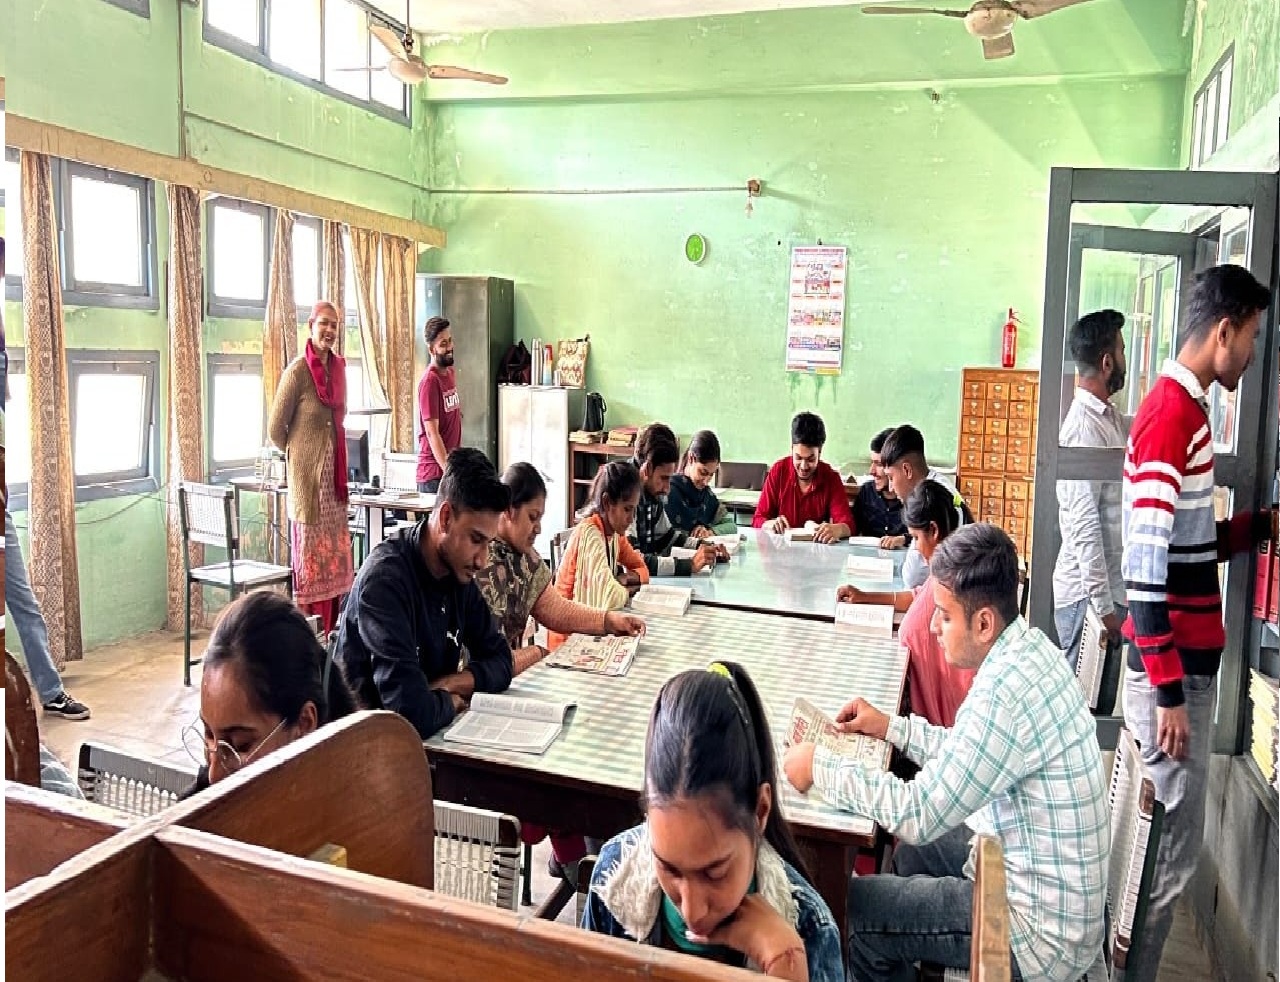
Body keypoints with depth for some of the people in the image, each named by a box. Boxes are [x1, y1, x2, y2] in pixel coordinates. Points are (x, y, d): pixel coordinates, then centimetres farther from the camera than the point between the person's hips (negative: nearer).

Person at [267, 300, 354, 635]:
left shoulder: (338, 367, 9)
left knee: (336, 556, 10)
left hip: (334, 475, 7)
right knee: (308, 557, 0)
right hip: (307, 475, -7)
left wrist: (342, 473, 16)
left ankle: (332, 630, 20)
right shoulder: (298, 371, -12)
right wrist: (300, 455, 6)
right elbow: (276, 429, -8)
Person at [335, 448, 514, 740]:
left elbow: (500, 663, 7)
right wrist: (451, 700, -10)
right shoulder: (385, 579, -22)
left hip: (432, 737, 7)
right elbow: (413, 712, -29)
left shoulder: (459, 573, -1)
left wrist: (448, 683, -10)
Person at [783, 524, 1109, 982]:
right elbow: (973, 753, 12)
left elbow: (920, 814, -27)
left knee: (849, 907, -2)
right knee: (912, 853, 27)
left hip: (1042, 931, -9)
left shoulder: (1003, 692, -31)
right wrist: (892, 727, 9)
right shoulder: (1029, 646, -2)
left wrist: (820, 766, -17)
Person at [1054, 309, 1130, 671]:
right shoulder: (1086, 426, -17)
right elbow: (1083, 524, -22)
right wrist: (1103, 605, -21)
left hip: (1109, 587, 9)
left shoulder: (1109, 420, 10)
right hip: (1088, 593, -9)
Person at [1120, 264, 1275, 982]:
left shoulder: (1184, 407, 13)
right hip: (1173, 670, -10)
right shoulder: (1172, 413, -18)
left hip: (1185, 662, 10)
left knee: (1158, 834, 18)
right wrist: (1169, 690, -21)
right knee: (1174, 843, 1)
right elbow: (1146, 567, -22)